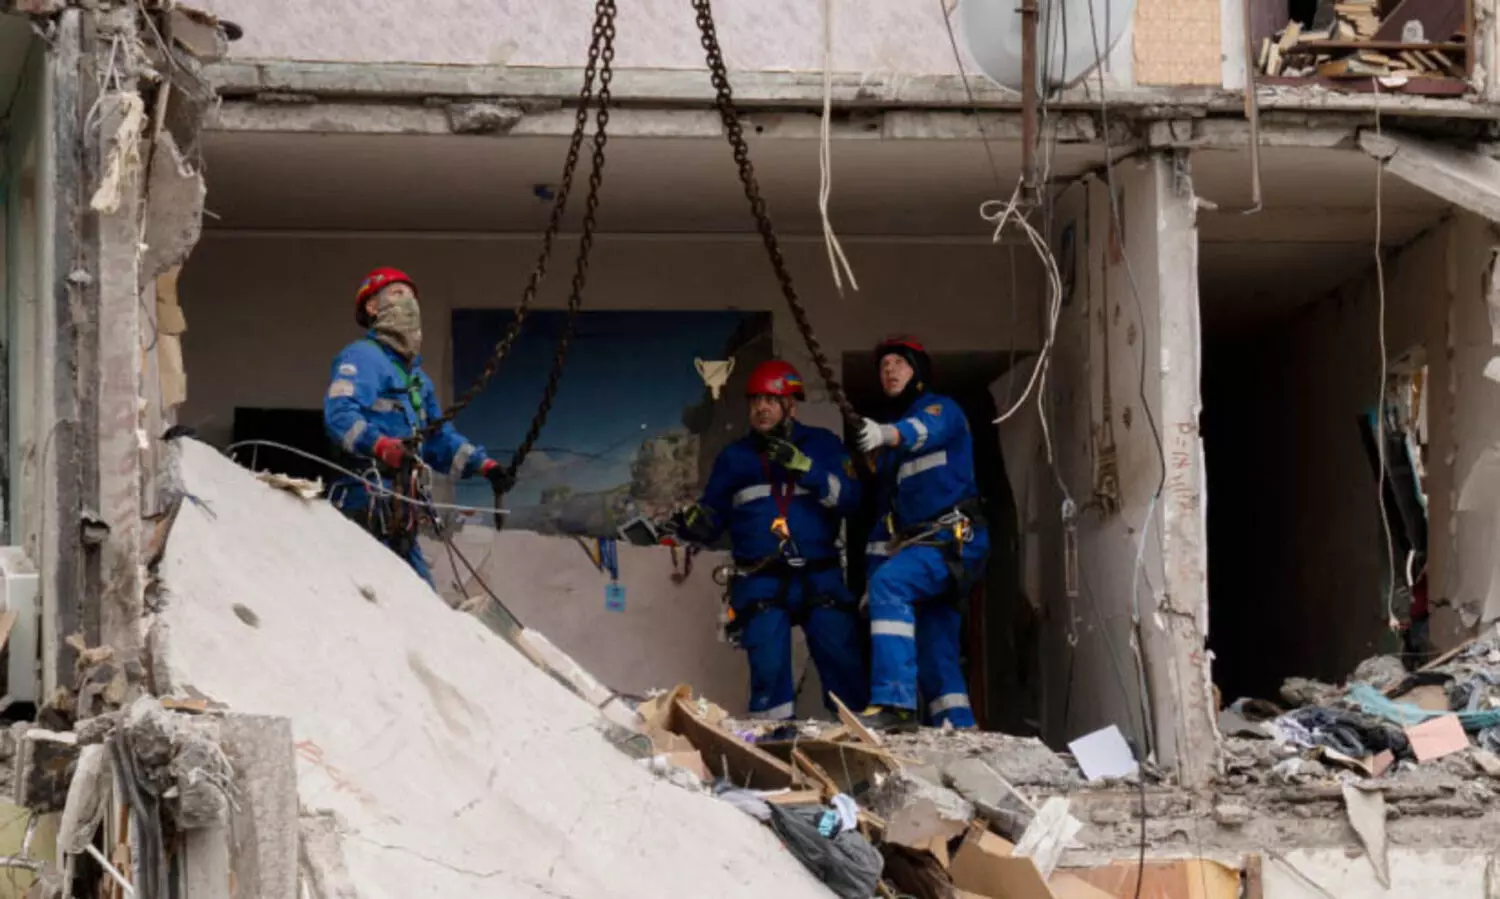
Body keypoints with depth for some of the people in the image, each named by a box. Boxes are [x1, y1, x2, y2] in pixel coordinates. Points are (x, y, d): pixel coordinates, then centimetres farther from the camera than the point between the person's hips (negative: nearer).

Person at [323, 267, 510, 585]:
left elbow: (439, 439, 33)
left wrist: (483, 464, 19)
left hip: (399, 514, 10)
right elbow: (339, 416, -18)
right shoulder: (362, 357, -1)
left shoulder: (416, 376, 28)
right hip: (367, 498, -10)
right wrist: (383, 447, -34)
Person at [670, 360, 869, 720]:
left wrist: (802, 466, -19)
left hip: (820, 578, -1)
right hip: (761, 581, 1)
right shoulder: (734, 457, 14)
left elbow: (847, 496, -7)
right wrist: (693, 524, -5)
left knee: (845, 666, -9)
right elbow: (714, 517, 18)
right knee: (769, 673, -11)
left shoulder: (822, 444, 8)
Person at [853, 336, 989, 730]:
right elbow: (886, 511, 24)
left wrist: (888, 434, -49)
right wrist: (872, 574, 15)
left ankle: (895, 702, -40)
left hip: (955, 537, -9)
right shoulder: (888, 448, 24)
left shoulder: (941, 409, 1)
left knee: (891, 582, -31)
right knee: (936, 657, 5)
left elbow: (927, 430, -26)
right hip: (918, 541, 9)